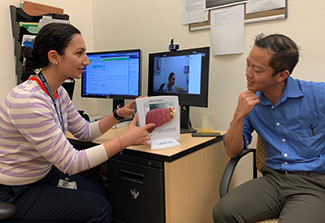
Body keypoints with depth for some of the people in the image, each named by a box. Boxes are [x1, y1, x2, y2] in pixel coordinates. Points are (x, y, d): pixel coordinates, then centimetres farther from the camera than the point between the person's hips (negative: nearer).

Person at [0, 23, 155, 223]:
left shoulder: (59, 93, -2)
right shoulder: (27, 100, -30)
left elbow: (85, 131, 9)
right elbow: (70, 162, -29)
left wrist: (120, 114, -5)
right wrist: (127, 139, -26)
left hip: (44, 174, 8)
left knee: (101, 191, 1)